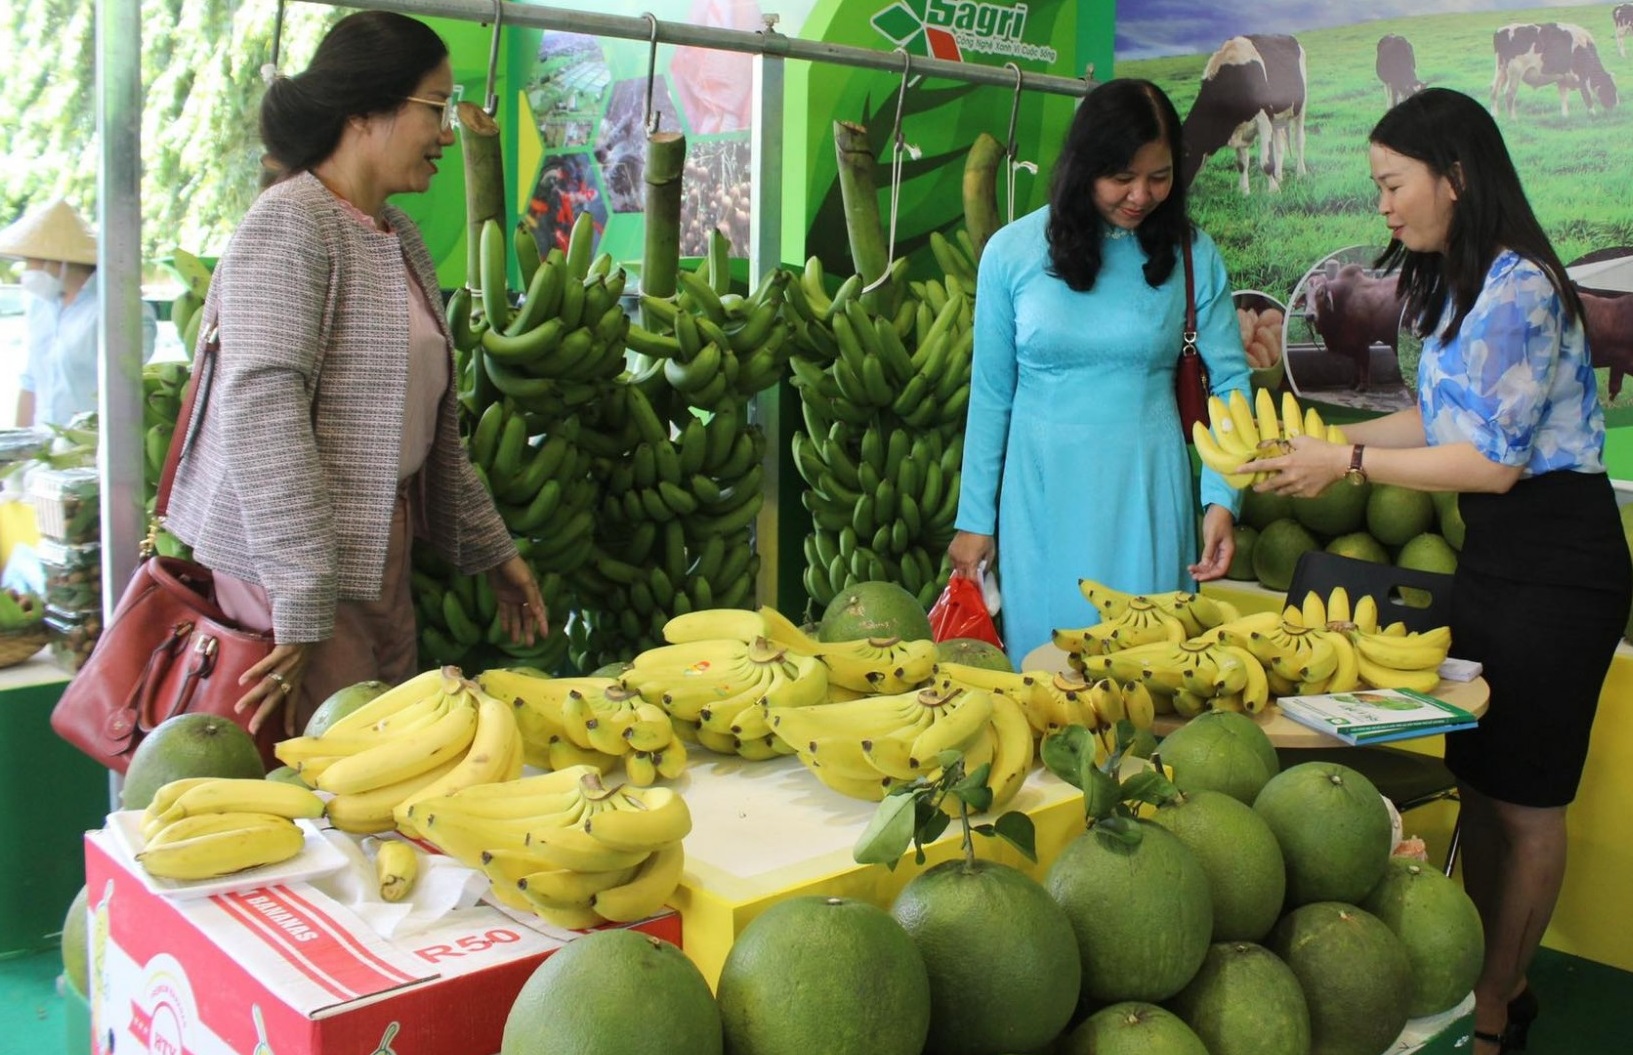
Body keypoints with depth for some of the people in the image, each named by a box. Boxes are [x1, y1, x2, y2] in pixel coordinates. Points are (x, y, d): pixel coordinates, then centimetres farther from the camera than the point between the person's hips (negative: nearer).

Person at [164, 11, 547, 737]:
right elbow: (260, 415, -22)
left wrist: (491, 549, 20)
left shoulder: (399, 240, 14)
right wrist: (302, 606, -26)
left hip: (379, 548, 8)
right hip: (289, 562, -8)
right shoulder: (289, 226, -13)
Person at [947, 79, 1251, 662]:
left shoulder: (1190, 254, -2)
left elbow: (1230, 380, 0)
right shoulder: (1012, 251, -3)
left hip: (1146, 488, 0)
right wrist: (974, 519, 3)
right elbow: (990, 393, 2)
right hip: (1043, 488, 0)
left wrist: (1222, 499, -12)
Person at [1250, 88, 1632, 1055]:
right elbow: (1441, 418, 14)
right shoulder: (1463, 285, 11)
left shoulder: (1515, 286, -19)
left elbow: (1492, 462, -21)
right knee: (1480, 782, 16)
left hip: (1554, 565, -9)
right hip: (1496, 554, 10)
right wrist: (1322, 441, 6)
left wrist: (1348, 463, -16)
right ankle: (1488, 973, 31)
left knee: (1524, 796, 4)